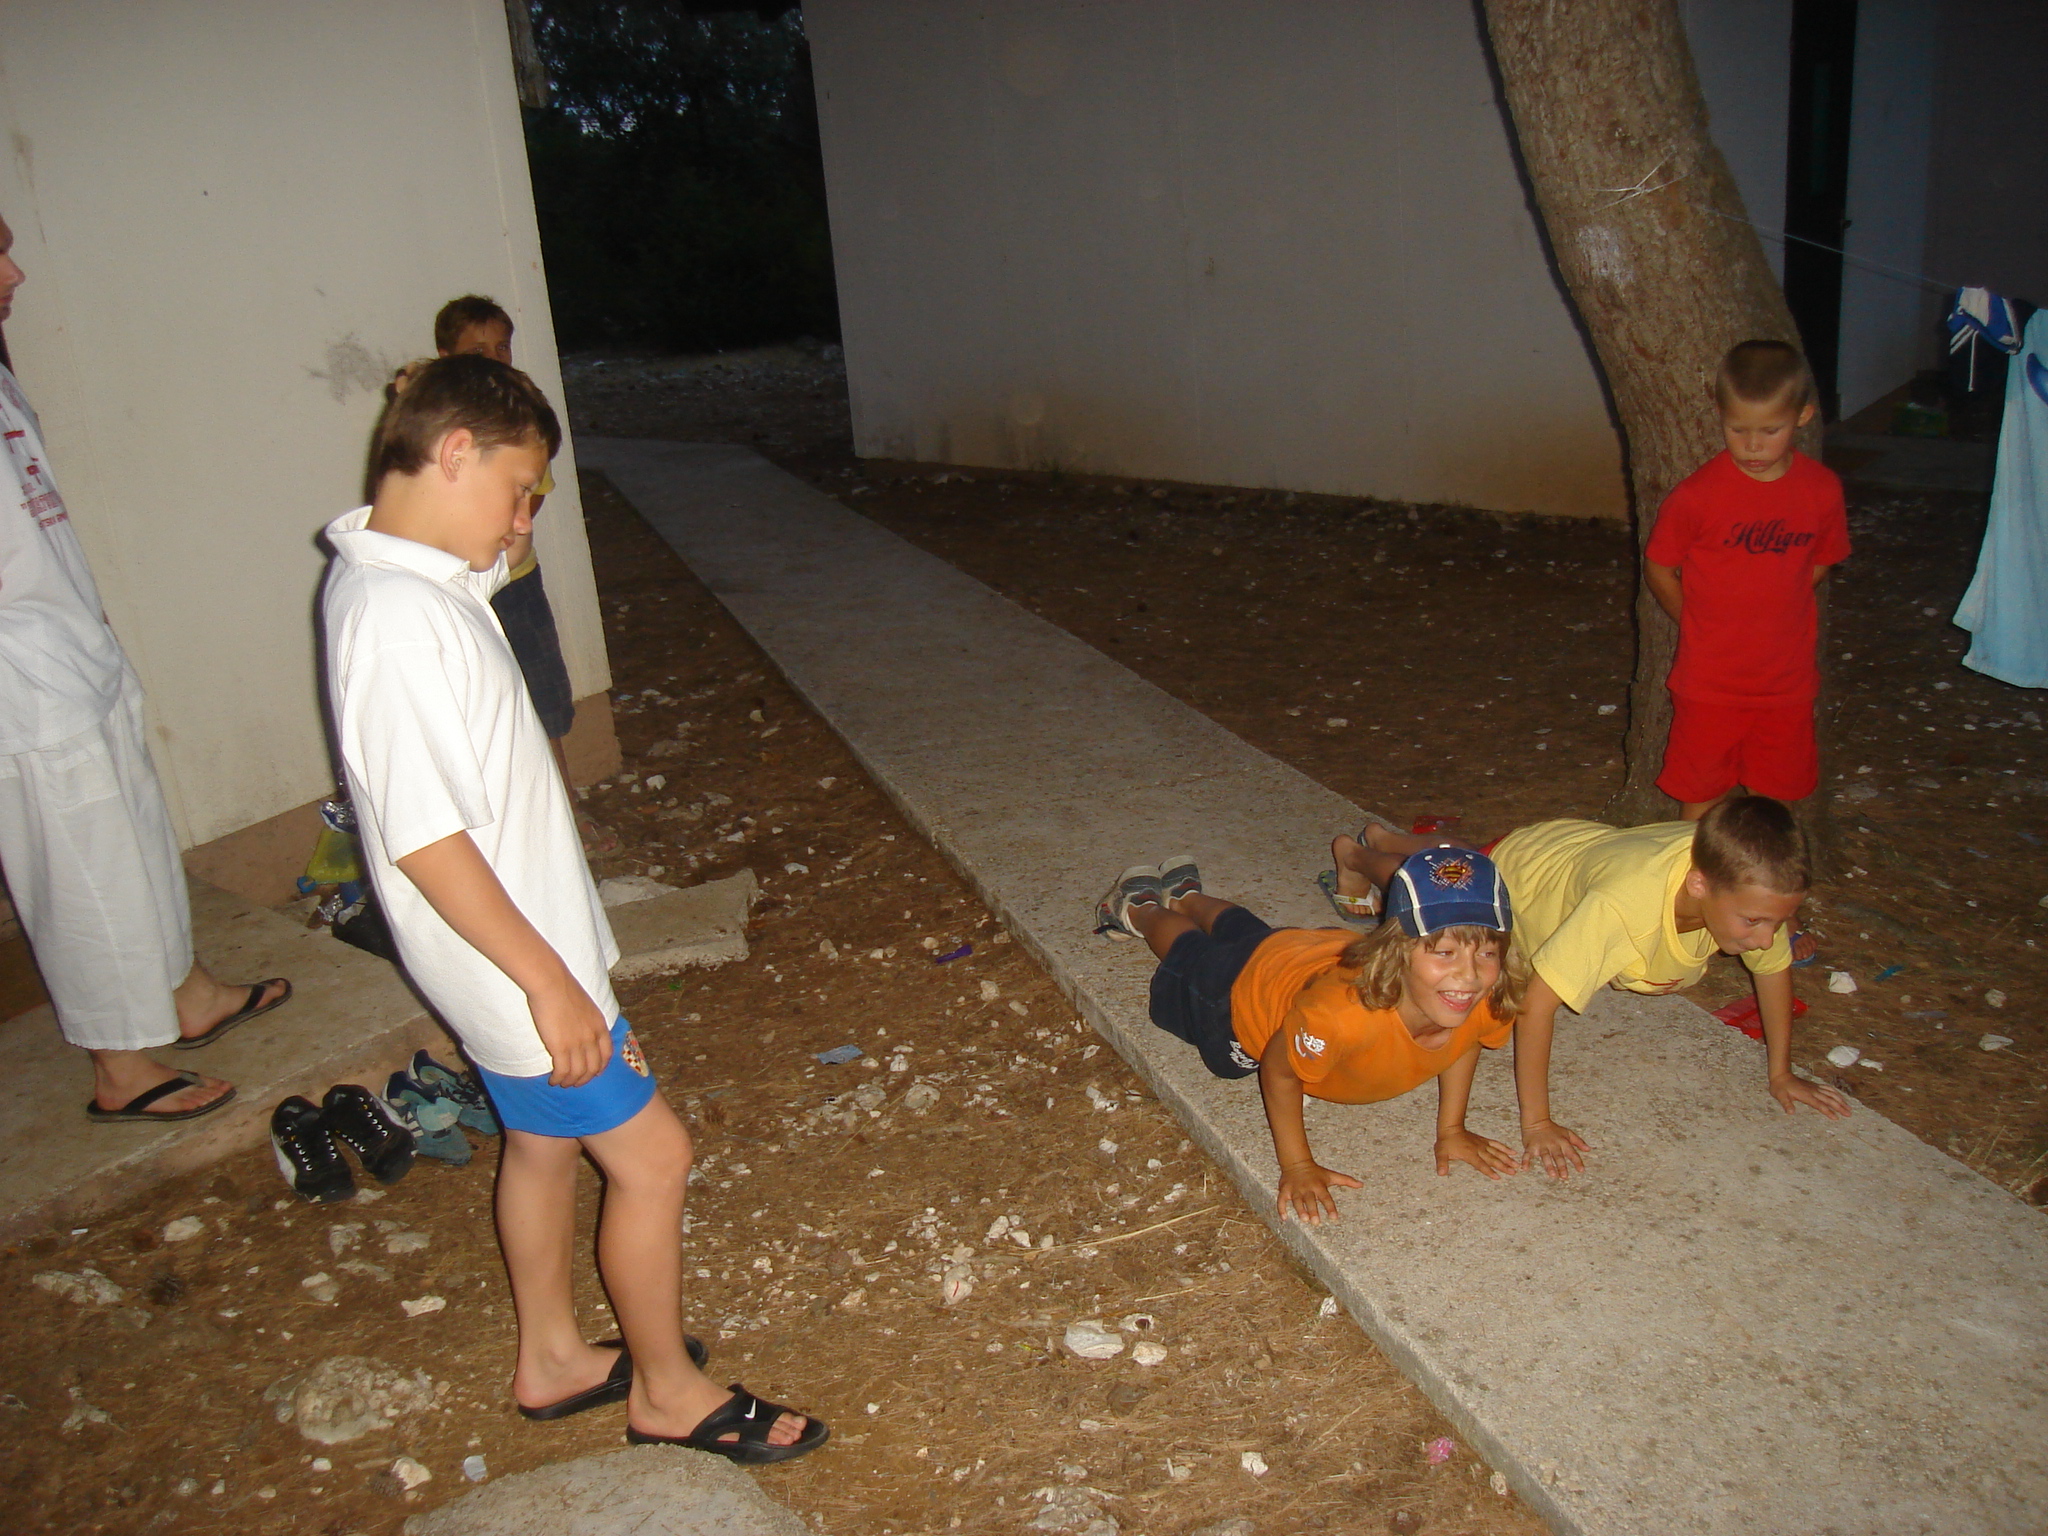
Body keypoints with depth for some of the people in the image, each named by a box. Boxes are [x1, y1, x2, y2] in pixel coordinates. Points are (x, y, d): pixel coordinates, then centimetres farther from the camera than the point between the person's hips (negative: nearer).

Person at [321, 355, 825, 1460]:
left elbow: (496, 562, 28)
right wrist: (550, 982, -24)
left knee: (545, 1143, 24)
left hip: (523, 935, 10)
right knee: (651, 1154, 5)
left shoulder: (398, 570, 1)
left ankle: (551, 1358, 44)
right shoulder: (401, 622, -29)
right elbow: (427, 841, -28)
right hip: (512, 958, -10)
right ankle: (667, 1391, 26)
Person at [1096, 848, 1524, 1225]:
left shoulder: (1491, 1003, -38)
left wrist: (1451, 1130, -7)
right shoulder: (1345, 1010, -55)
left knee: (1240, 929, 38)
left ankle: (1186, 895, 69)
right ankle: (1139, 907, 63)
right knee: (1192, 956, 32)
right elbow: (1278, 1070, -33)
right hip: (1248, 986, -5)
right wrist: (1297, 1166, -27)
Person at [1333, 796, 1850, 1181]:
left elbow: (1774, 966, -14)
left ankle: (1386, 838, 59)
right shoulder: (1624, 904, -52)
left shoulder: (1747, 881, -35)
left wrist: (1781, 1073, -8)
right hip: (1517, 868, -5)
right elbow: (1536, 1003, -44)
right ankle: (1359, 856, 56)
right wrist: (1536, 1123, -39)